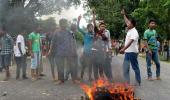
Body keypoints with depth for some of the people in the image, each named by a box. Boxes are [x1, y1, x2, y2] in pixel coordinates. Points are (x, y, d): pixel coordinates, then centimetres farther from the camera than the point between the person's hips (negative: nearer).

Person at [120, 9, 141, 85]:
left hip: (133, 52, -9)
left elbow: (130, 42, -27)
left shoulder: (134, 32, -17)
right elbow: (127, 22, 28)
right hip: (127, 52, 9)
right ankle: (127, 82, 10)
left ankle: (138, 82, 12)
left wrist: (123, 49, -34)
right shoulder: (129, 30, 10)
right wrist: (124, 15, 31)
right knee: (125, 68, 6)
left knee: (135, 67, 2)